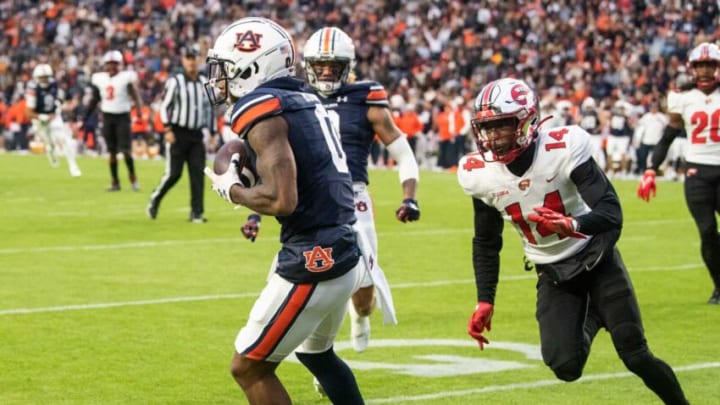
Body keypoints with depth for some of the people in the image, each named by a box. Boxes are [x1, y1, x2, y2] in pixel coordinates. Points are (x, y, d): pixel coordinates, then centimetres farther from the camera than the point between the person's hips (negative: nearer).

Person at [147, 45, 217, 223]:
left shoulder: (205, 83, 10)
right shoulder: (175, 82, -5)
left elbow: (209, 109, 17)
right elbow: (165, 107, -5)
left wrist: (213, 133, 14)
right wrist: (167, 129, -14)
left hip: (197, 135, 4)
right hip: (178, 134, -4)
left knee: (198, 173, -3)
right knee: (173, 173, -5)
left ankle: (196, 212, 0)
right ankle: (155, 199, 19)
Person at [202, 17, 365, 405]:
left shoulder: (260, 110, -14)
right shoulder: (303, 101, 13)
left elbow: (282, 200, -23)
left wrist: (232, 190, -5)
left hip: (314, 263, -9)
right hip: (343, 253, 9)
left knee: (248, 368, 1)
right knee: (315, 352, 30)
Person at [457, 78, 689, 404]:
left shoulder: (563, 149, -26)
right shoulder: (480, 174, -13)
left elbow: (612, 214, -31)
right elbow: (486, 243, 4)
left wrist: (573, 225, -52)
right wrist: (485, 302, -1)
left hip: (596, 257, -3)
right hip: (553, 273, 3)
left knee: (636, 355, -7)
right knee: (565, 366, -13)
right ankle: (589, 322, 21)